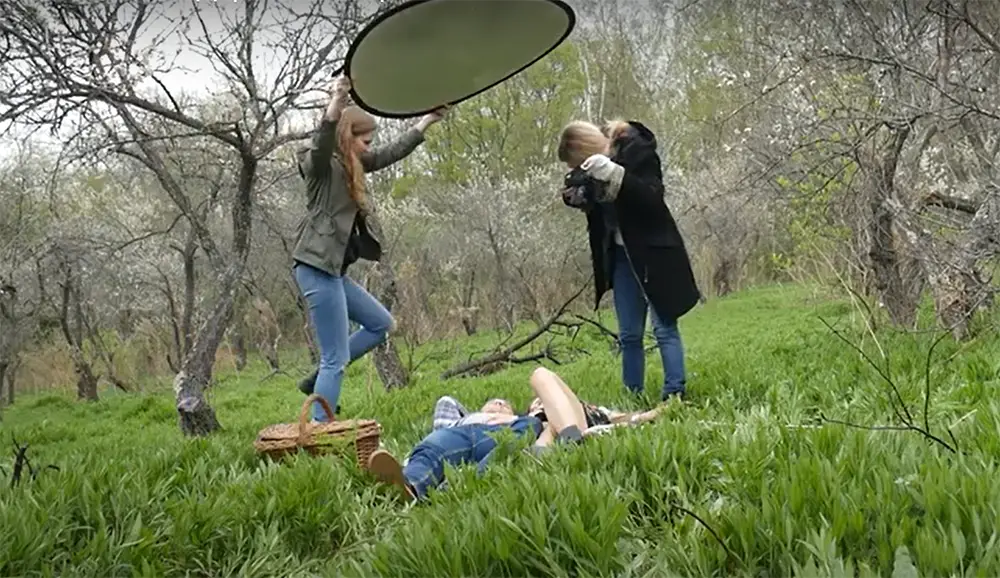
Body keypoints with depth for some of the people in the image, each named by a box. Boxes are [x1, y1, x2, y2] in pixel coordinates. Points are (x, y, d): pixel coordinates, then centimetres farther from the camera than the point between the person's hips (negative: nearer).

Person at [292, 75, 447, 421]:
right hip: (317, 268, -10)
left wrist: (427, 121, 28)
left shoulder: (350, 166, 16)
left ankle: (320, 380, 20)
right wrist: (336, 104, -48)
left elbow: (391, 154, 25)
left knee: (381, 324, 22)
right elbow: (321, 141, -31)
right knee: (336, 358, -9)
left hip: (333, 270, 10)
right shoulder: (322, 164, -8)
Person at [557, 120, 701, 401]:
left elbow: (652, 198, -23)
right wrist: (577, 197, -9)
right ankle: (632, 398, 13)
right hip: (621, 253, 7)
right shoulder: (592, 163, 3)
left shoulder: (637, 150, -15)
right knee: (629, 335, 8)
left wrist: (614, 174, -33)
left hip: (652, 251, -6)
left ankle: (675, 395, -3)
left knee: (664, 327, -6)